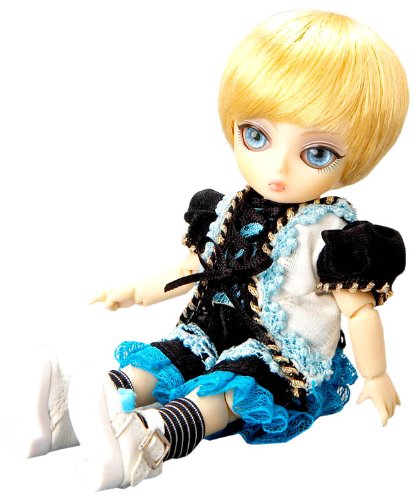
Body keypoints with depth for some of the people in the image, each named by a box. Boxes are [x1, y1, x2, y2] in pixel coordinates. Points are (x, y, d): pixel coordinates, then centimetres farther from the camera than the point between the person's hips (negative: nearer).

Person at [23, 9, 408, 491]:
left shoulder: (334, 233, -13)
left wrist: (376, 377, -2)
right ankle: (79, 412, -29)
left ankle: (152, 436, -53)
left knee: (229, 386, -31)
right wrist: (136, 292, 21)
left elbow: (360, 310, -7)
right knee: (162, 359, -12)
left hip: (282, 354, -7)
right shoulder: (229, 212, 5)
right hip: (214, 331, 7)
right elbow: (196, 268, 19)